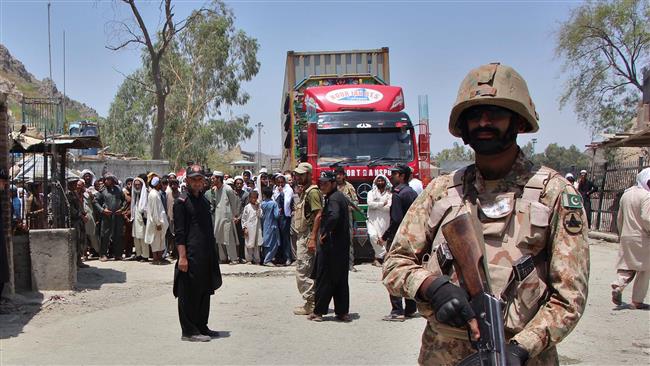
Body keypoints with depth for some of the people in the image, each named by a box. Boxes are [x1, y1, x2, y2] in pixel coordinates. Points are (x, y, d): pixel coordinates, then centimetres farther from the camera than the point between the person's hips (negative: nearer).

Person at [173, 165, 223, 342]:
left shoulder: (204, 200, 15)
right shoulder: (182, 201, -8)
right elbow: (179, 232, -12)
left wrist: (212, 252, 19)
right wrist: (182, 256, -18)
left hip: (206, 255, 8)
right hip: (190, 254, -8)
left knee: (205, 291, 13)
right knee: (189, 294, -2)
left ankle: (201, 327, 24)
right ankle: (189, 331, 5)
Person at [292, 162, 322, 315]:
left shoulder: (312, 191, -13)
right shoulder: (304, 191, 18)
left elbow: (318, 215, -22)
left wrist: (313, 238, -26)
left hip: (308, 236, -10)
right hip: (302, 235, 10)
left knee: (303, 270, -10)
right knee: (307, 271, 13)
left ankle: (310, 304, -6)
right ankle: (311, 302, 20)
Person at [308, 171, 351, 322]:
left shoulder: (333, 198, -15)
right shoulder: (341, 197, 15)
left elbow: (334, 216, -34)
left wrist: (324, 233, -22)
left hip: (330, 246, -9)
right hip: (342, 246, 9)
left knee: (324, 279, -1)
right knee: (341, 280, 12)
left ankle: (318, 312, 4)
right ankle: (343, 312, 15)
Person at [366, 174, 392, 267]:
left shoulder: (389, 194, 8)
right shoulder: (371, 193, 11)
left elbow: (389, 207, -6)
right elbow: (370, 203, -6)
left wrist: (376, 205, -7)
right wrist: (382, 204, -5)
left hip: (384, 220, 0)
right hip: (373, 220, 0)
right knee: (373, 236, -21)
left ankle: (378, 258, 7)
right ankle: (383, 253, -5)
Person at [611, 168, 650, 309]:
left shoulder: (626, 194, 11)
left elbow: (619, 218, 17)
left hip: (626, 237, 6)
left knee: (627, 267, 12)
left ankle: (618, 286, -15)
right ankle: (637, 301, 6)